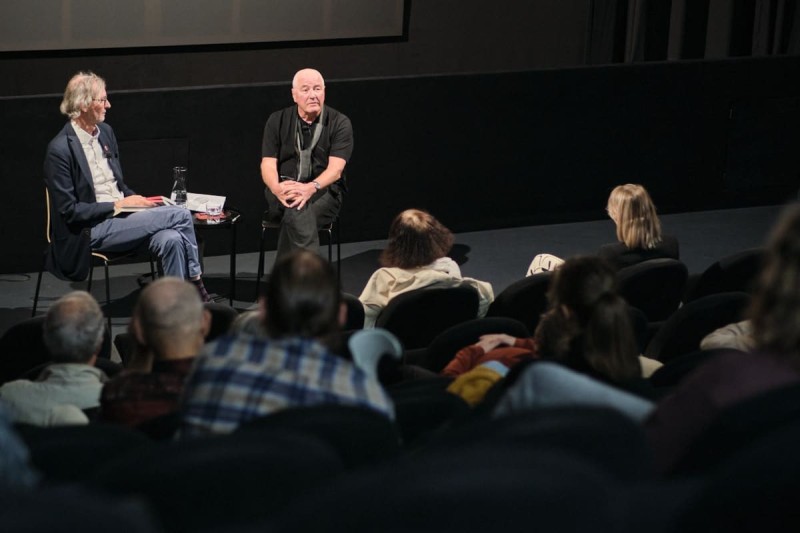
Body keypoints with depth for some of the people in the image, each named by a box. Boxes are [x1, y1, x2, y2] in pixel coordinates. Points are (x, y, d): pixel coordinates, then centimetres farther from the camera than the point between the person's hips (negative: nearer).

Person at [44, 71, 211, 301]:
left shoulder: (105, 132, 12)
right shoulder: (60, 149, -14)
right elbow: (69, 211, -15)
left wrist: (136, 200, 0)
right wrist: (117, 205, -15)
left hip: (121, 217, 7)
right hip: (92, 231, -7)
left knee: (171, 239, -24)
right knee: (180, 215, -18)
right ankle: (194, 280, -1)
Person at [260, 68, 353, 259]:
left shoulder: (340, 123, 1)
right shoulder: (277, 121, 7)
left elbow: (336, 169, -11)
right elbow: (268, 165, -1)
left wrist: (311, 188, -32)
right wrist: (277, 188, -26)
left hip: (324, 192, -1)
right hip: (283, 191, 1)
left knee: (295, 212, -36)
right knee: (297, 211, -36)